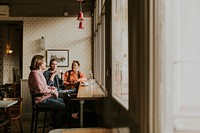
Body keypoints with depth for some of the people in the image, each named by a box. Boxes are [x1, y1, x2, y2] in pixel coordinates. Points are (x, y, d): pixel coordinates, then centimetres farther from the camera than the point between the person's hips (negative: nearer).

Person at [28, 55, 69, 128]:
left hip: (45, 97, 11)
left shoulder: (39, 73, 15)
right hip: (41, 100, -11)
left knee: (63, 101, 16)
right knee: (63, 107, -15)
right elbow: (40, 89, -24)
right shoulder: (35, 73, -18)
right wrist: (52, 91, -12)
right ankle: (57, 127, 1)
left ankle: (57, 124, 19)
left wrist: (51, 87, 5)